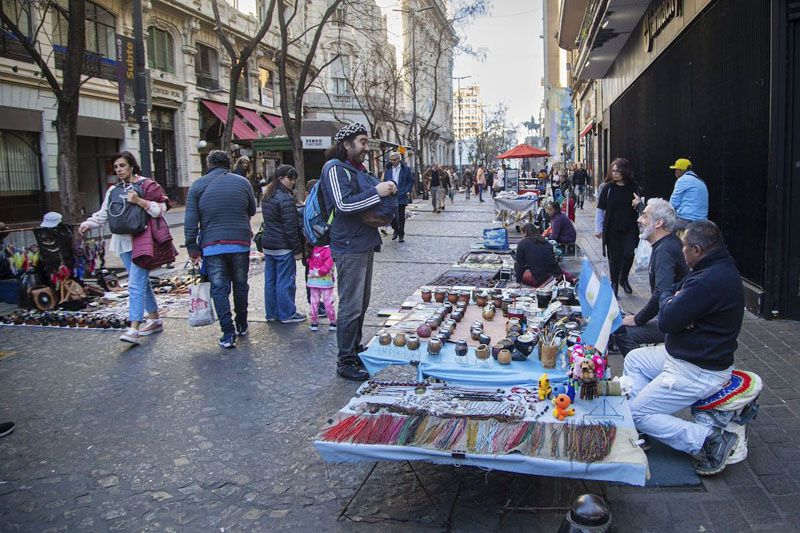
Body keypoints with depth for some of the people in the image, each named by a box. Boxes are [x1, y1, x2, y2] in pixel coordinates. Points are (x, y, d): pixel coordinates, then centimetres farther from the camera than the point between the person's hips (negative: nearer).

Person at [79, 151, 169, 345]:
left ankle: (134, 329, -16)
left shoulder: (146, 185, -3)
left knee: (136, 284, -14)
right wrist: (88, 224, -4)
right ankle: (155, 319, 25)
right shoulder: (113, 190, 15)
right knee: (141, 282, 14)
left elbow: (161, 209, -9)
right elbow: (103, 214, 12)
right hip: (123, 241, 7)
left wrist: (139, 201, -20)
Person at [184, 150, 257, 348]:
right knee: (240, 285, 15)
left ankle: (228, 333, -3)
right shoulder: (243, 182, 4)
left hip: (212, 245, -1)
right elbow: (252, 211, 14)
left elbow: (190, 221, -3)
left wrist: (192, 249, 0)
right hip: (240, 243, 2)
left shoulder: (198, 185, 1)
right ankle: (242, 326, 27)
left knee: (219, 289, 3)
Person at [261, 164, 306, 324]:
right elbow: (291, 227, -18)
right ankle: (287, 314, 7)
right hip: (283, 247, -9)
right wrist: (297, 249, -14)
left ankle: (271, 313, 20)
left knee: (270, 280, 12)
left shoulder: (266, 197, 12)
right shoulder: (286, 198, -16)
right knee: (285, 281, 0)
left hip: (267, 245, 9)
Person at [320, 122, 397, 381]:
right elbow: (344, 205, -23)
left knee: (361, 304, 17)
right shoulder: (334, 168, -12)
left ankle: (355, 351, 29)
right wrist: (377, 192, -23)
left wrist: (386, 192, 10)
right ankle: (345, 362, 5)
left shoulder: (358, 168, 18)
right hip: (349, 248, -10)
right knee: (351, 307, -5)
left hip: (365, 245, 10)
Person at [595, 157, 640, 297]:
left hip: (630, 228, 1)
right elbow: (600, 209, -2)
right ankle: (614, 283, 21)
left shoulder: (633, 187, -1)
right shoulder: (608, 188, -5)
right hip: (612, 229, -1)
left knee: (628, 254, -7)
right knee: (614, 257, 5)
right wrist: (598, 229, -3)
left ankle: (623, 278, 19)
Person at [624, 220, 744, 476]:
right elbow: (668, 292, 13)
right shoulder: (719, 268, 5)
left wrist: (668, 300, -3)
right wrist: (676, 301, -11)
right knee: (634, 359, 21)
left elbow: (666, 321, -24)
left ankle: (708, 439, -4)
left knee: (636, 413, -4)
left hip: (698, 372, -11)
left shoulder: (709, 281, -30)